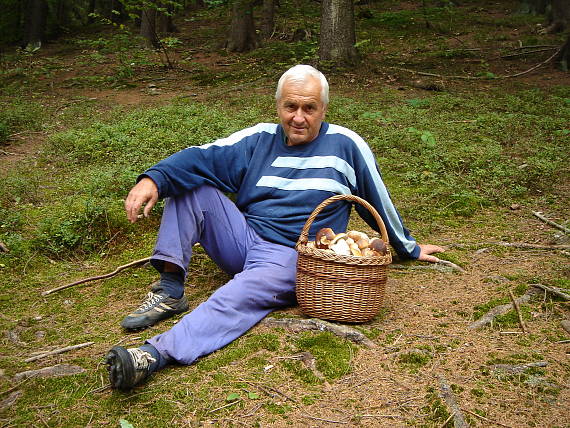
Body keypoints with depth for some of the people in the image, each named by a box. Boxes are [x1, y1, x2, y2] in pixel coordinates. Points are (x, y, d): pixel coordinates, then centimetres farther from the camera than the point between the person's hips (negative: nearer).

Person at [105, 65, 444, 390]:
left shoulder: (346, 146, 2)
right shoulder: (259, 139, 8)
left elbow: (379, 201, 12)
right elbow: (203, 157, -6)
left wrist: (409, 248, 23)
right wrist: (153, 179, -24)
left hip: (290, 255, -4)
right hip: (242, 238, 5)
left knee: (238, 297, -35)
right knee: (188, 184, -12)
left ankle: (156, 355, -50)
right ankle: (170, 290, -19)